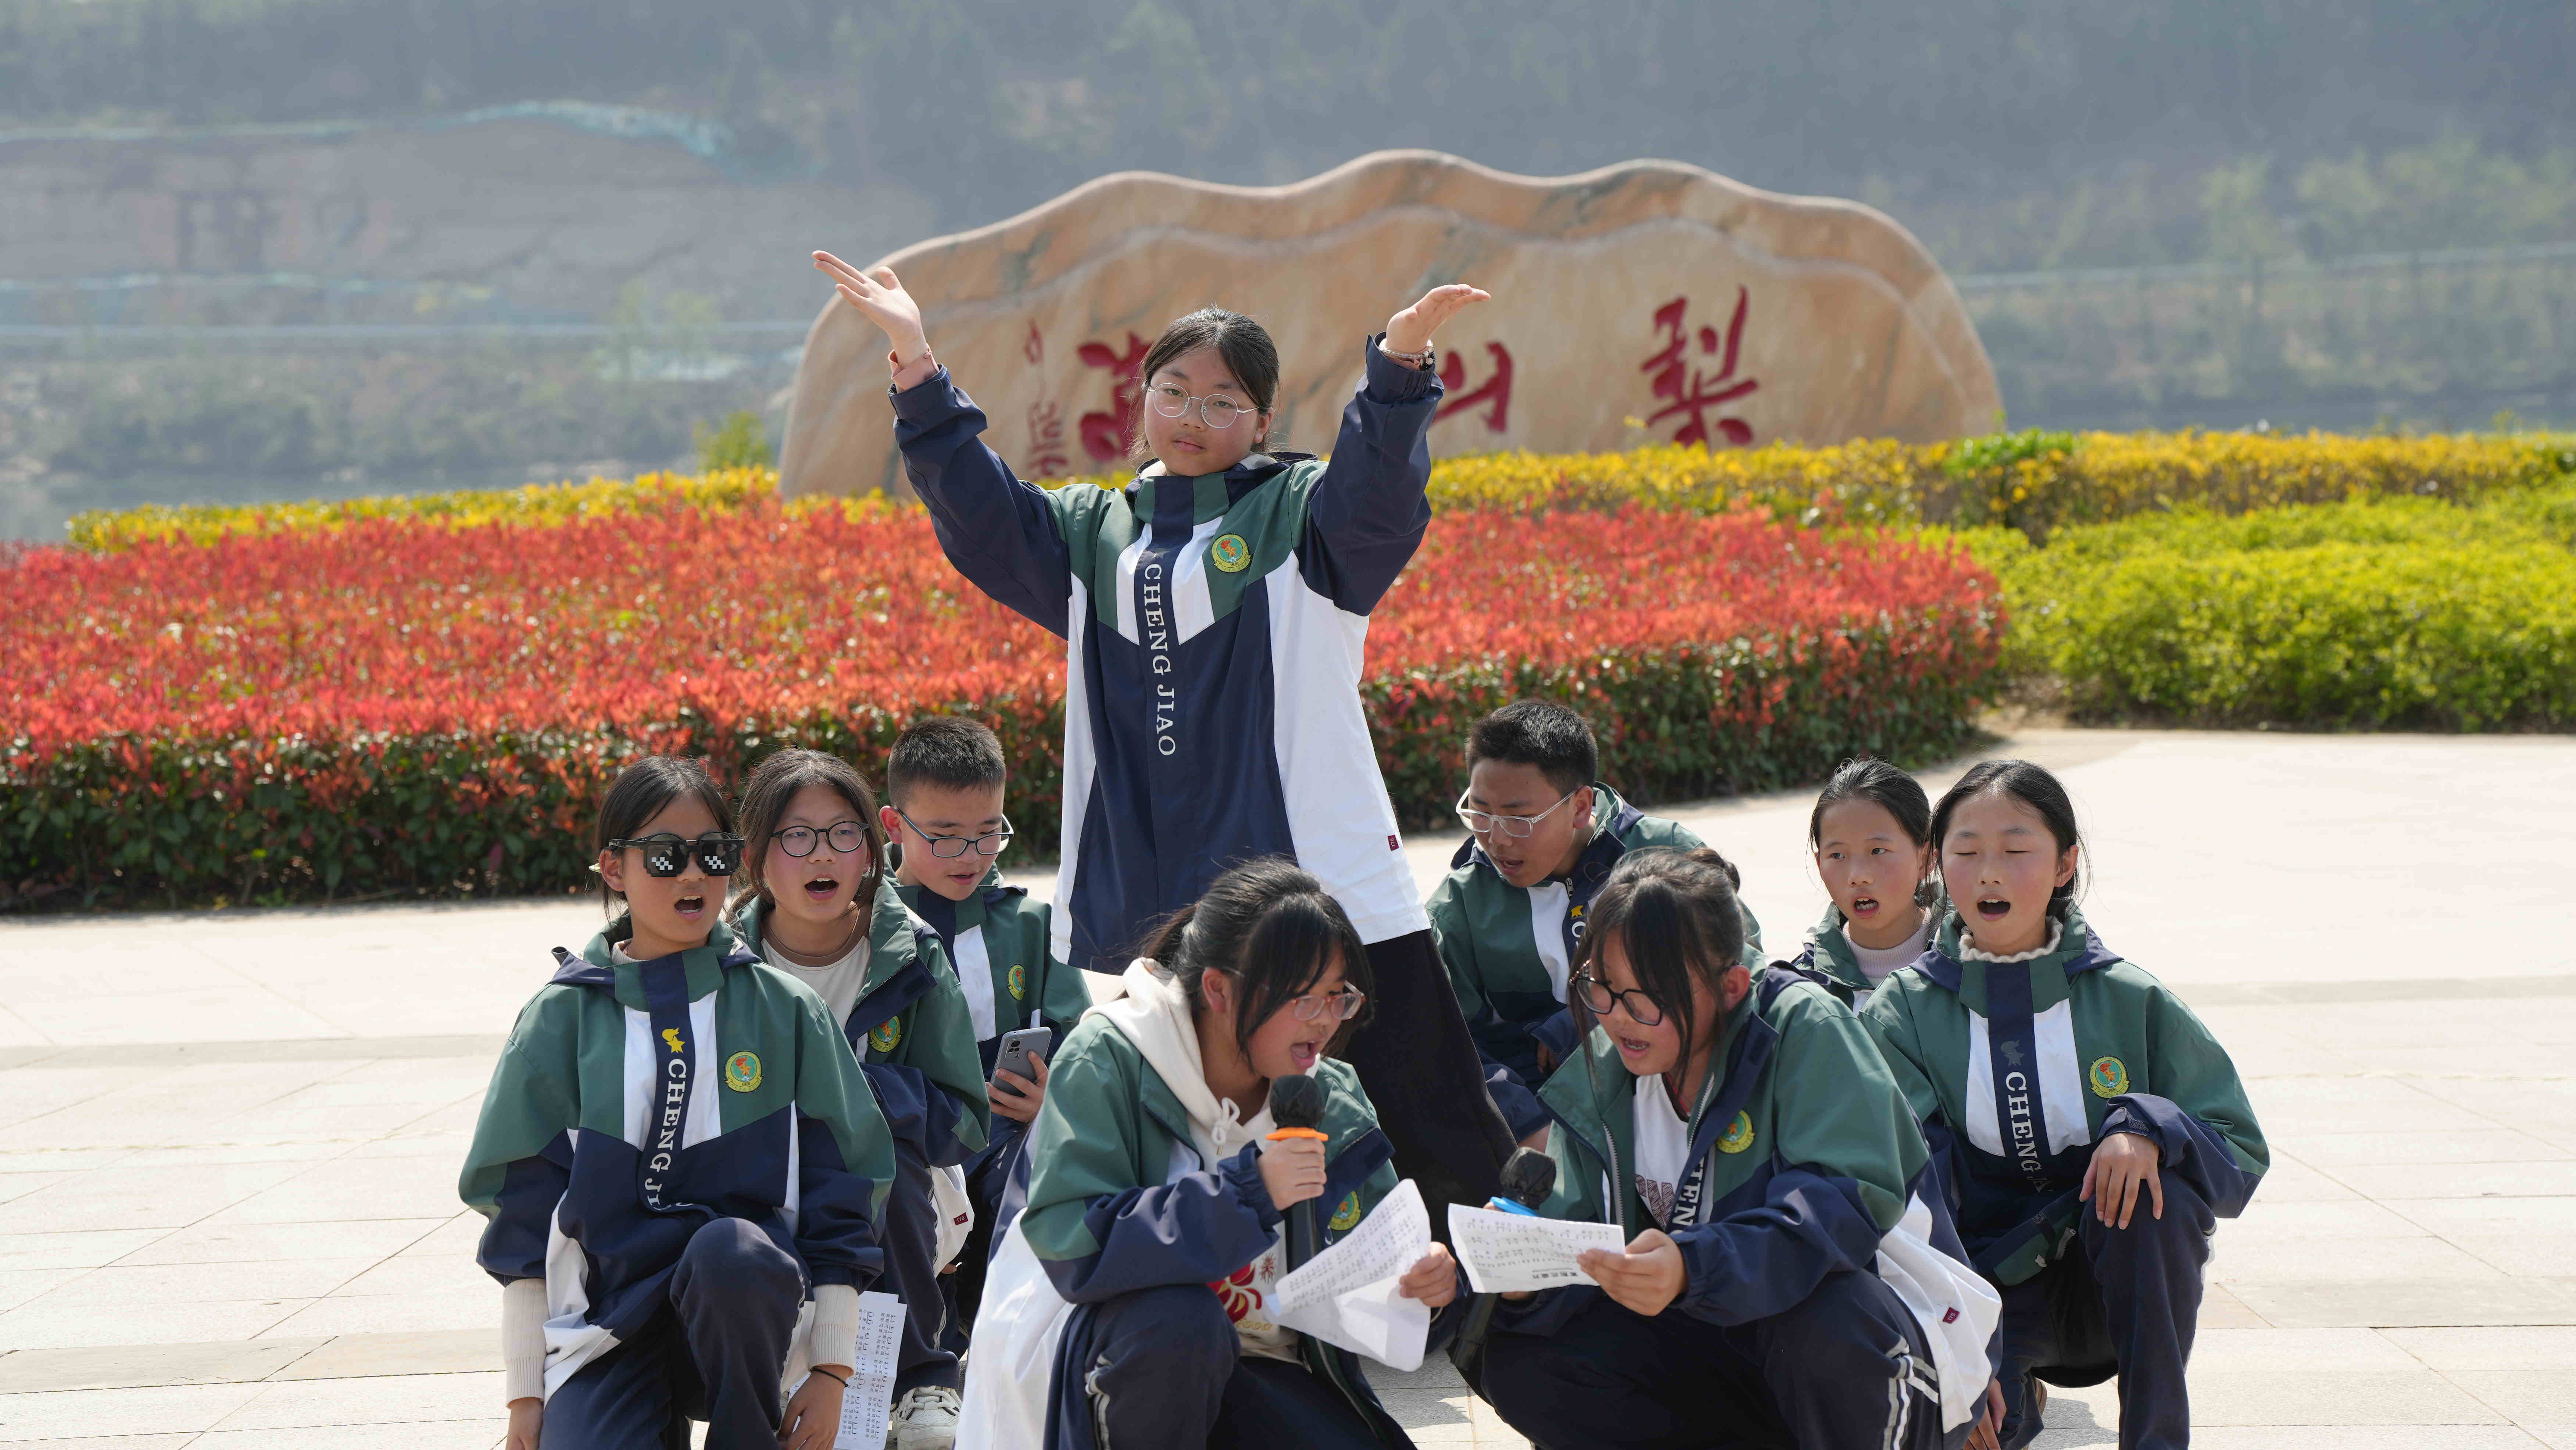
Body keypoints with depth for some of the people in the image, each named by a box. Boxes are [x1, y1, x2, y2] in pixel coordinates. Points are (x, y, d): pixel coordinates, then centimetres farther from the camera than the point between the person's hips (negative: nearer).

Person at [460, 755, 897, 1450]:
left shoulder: (783, 1008, 8)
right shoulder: (564, 1017, 8)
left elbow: (839, 1185, 10)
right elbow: (523, 1203, 9)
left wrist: (831, 1370, 4)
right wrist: (524, 1390, 6)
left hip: (746, 1300, 0)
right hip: (607, 1329, 0)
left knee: (729, 1251, -35)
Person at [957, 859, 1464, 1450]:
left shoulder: (1333, 1101, 1)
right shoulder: (1109, 1062, -15)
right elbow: (1068, 1245, -27)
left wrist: (1424, 1286, -20)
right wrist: (1244, 1192, -32)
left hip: (1263, 1367, 5)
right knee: (1178, 1318, -37)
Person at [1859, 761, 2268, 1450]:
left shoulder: (2133, 1002, 1)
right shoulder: (1903, 1014, 0)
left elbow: (2242, 1157, 1)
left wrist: (2151, 1131, -23)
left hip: (2114, 1282, 1)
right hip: (1987, 1281, -1)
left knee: (2151, 1188, -32)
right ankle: (2016, 1390, 6)